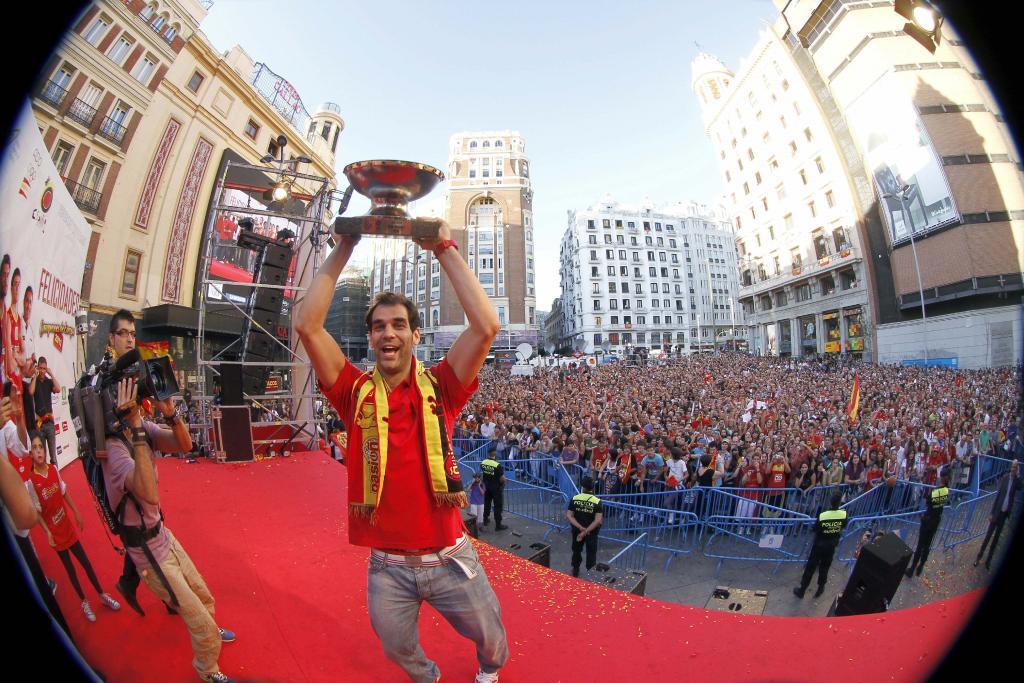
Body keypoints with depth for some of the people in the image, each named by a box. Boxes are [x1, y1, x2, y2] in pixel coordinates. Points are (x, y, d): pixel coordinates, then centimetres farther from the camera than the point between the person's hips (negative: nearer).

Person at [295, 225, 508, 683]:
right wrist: (344, 246, -16)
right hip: (387, 567, 1)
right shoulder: (356, 393, -8)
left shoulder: (439, 387, -10)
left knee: (490, 638, 23)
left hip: (450, 559, -1)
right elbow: (307, 324, -17)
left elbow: (486, 326, -22)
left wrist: (445, 249, -18)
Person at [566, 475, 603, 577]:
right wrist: (586, 532, -21)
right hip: (592, 531, -2)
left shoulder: (574, 499, -12)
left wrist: (580, 528, -17)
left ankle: (575, 570, 38)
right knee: (591, 552, 16)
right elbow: (598, 520, -23)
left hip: (577, 530, 2)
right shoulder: (597, 501, -18)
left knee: (576, 550, 23)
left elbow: (569, 516, -14)